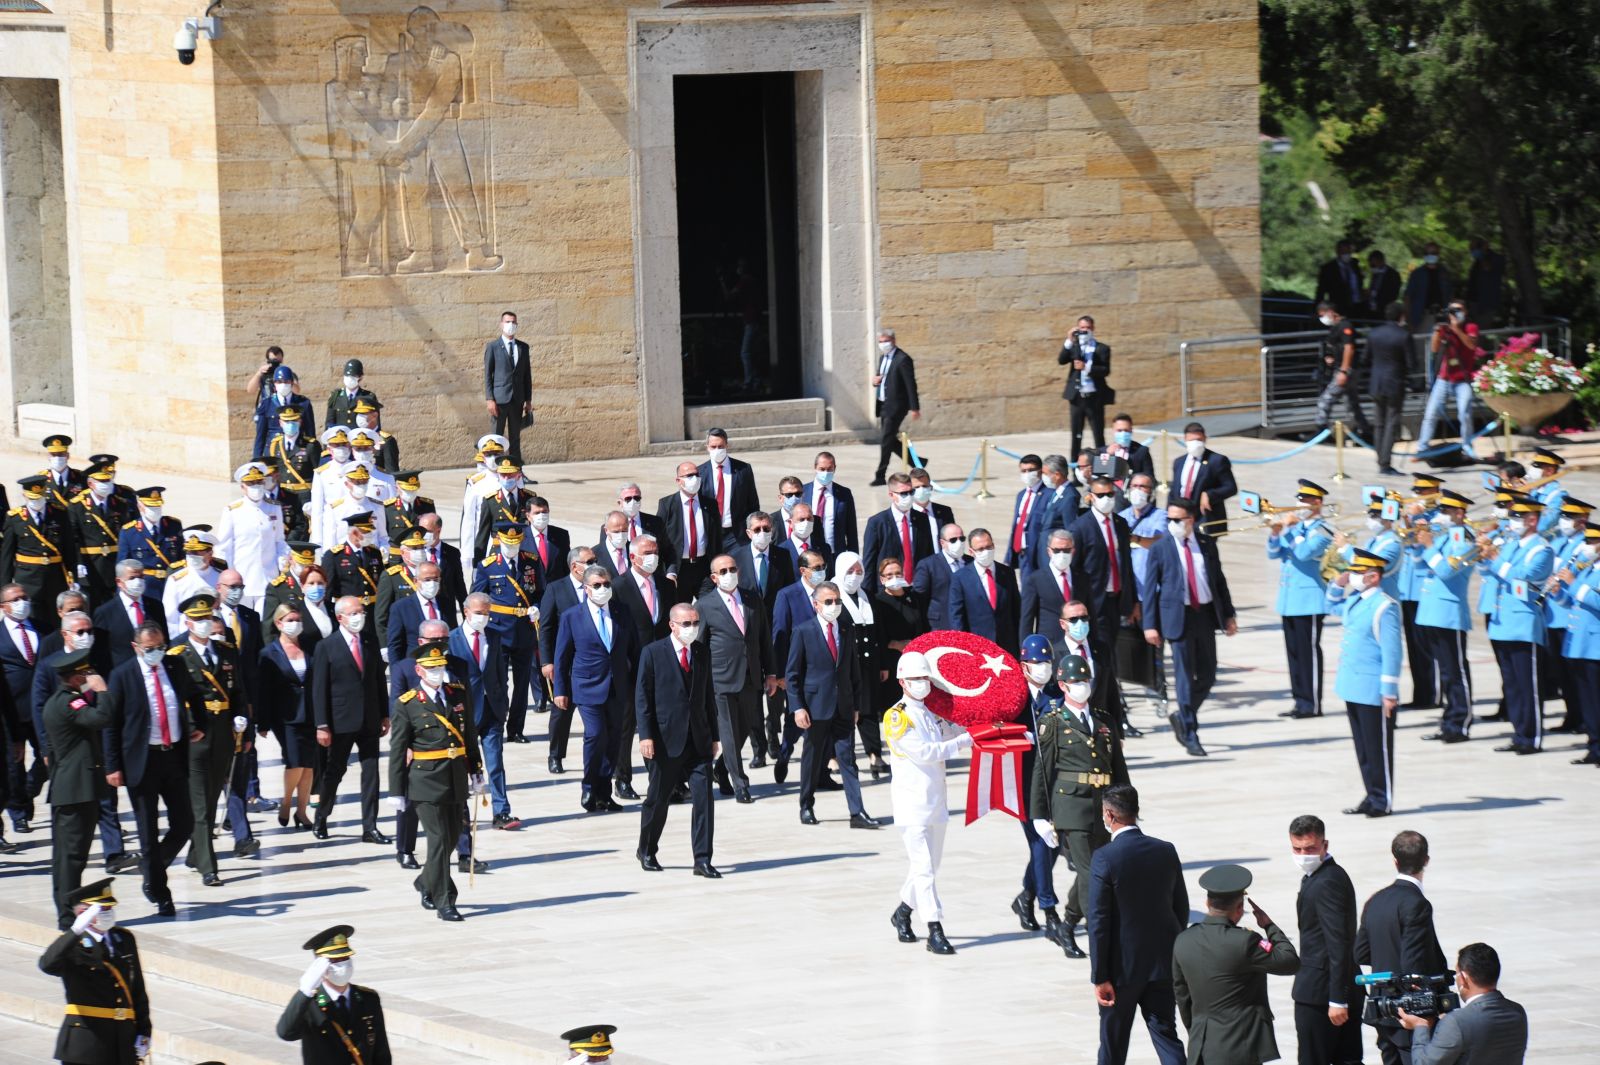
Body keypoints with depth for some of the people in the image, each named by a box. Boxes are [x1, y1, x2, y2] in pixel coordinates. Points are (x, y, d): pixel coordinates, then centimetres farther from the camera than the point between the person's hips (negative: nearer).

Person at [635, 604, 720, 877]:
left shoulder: (703, 652, 10)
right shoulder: (653, 653, -4)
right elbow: (642, 697, -5)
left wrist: (714, 736, 14)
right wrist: (645, 736, -13)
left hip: (698, 739, 3)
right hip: (666, 739, -3)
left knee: (704, 797, -7)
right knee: (658, 799, 7)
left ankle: (702, 860, -5)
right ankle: (646, 851, 27)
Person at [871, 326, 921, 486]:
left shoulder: (903, 359, -13)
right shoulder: (883, 358, 14)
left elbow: (911, 385, -15)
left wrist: (914, 408, -17)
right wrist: (875, 381, 0)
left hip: (896, 405, -9)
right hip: (883, 405, 9)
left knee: (886, 440, -10)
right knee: (889, 440, 13)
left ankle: (880, 476, -7)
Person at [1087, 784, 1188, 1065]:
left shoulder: (1104, 858, -16)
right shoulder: (1166, 852, -1)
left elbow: (1098, 922, -15)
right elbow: (1181, 908, 8)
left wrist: (1099, 977, -11)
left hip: (1123, 967, -4)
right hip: (1163, 964, 4)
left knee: (1113, 1041, 13)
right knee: (1165, 1034, 5)